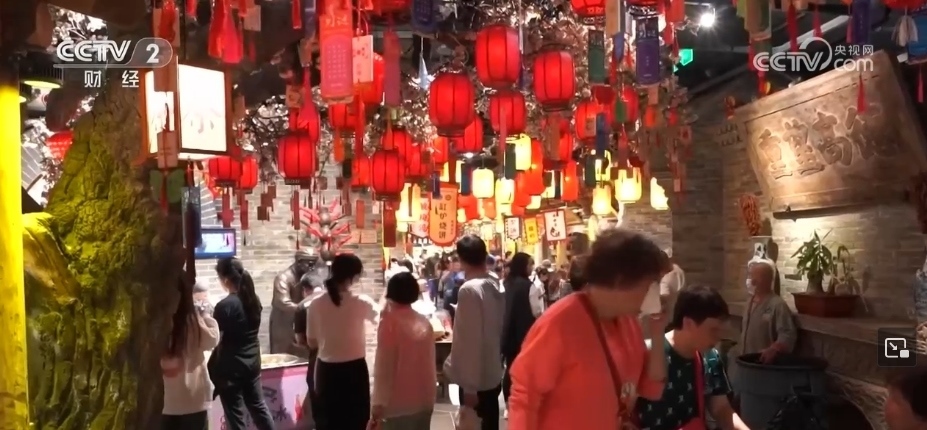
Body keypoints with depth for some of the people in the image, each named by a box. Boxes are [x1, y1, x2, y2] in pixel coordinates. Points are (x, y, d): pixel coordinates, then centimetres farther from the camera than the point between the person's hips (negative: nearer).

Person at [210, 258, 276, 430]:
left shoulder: (225, 305, -19)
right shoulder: (254, 300, 3)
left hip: (231, 366, -7)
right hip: (252, 361, 7)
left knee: (235, 414, 4)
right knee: (258, 406, 18)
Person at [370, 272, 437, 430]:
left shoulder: (390, 322, -12)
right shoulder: (424, 322, 4)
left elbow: (383, 366, -13)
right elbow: (430, 361, 10)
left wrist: (379, 403, -8)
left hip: (398, 401, -6)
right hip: (424, 399, 6)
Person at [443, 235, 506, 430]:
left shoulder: (469, 290, -19)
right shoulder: (496, 285, 3)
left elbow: (470, 341, -20)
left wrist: (469, 385, -16)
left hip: (475, 379, -8)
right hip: (493, 374, 8)